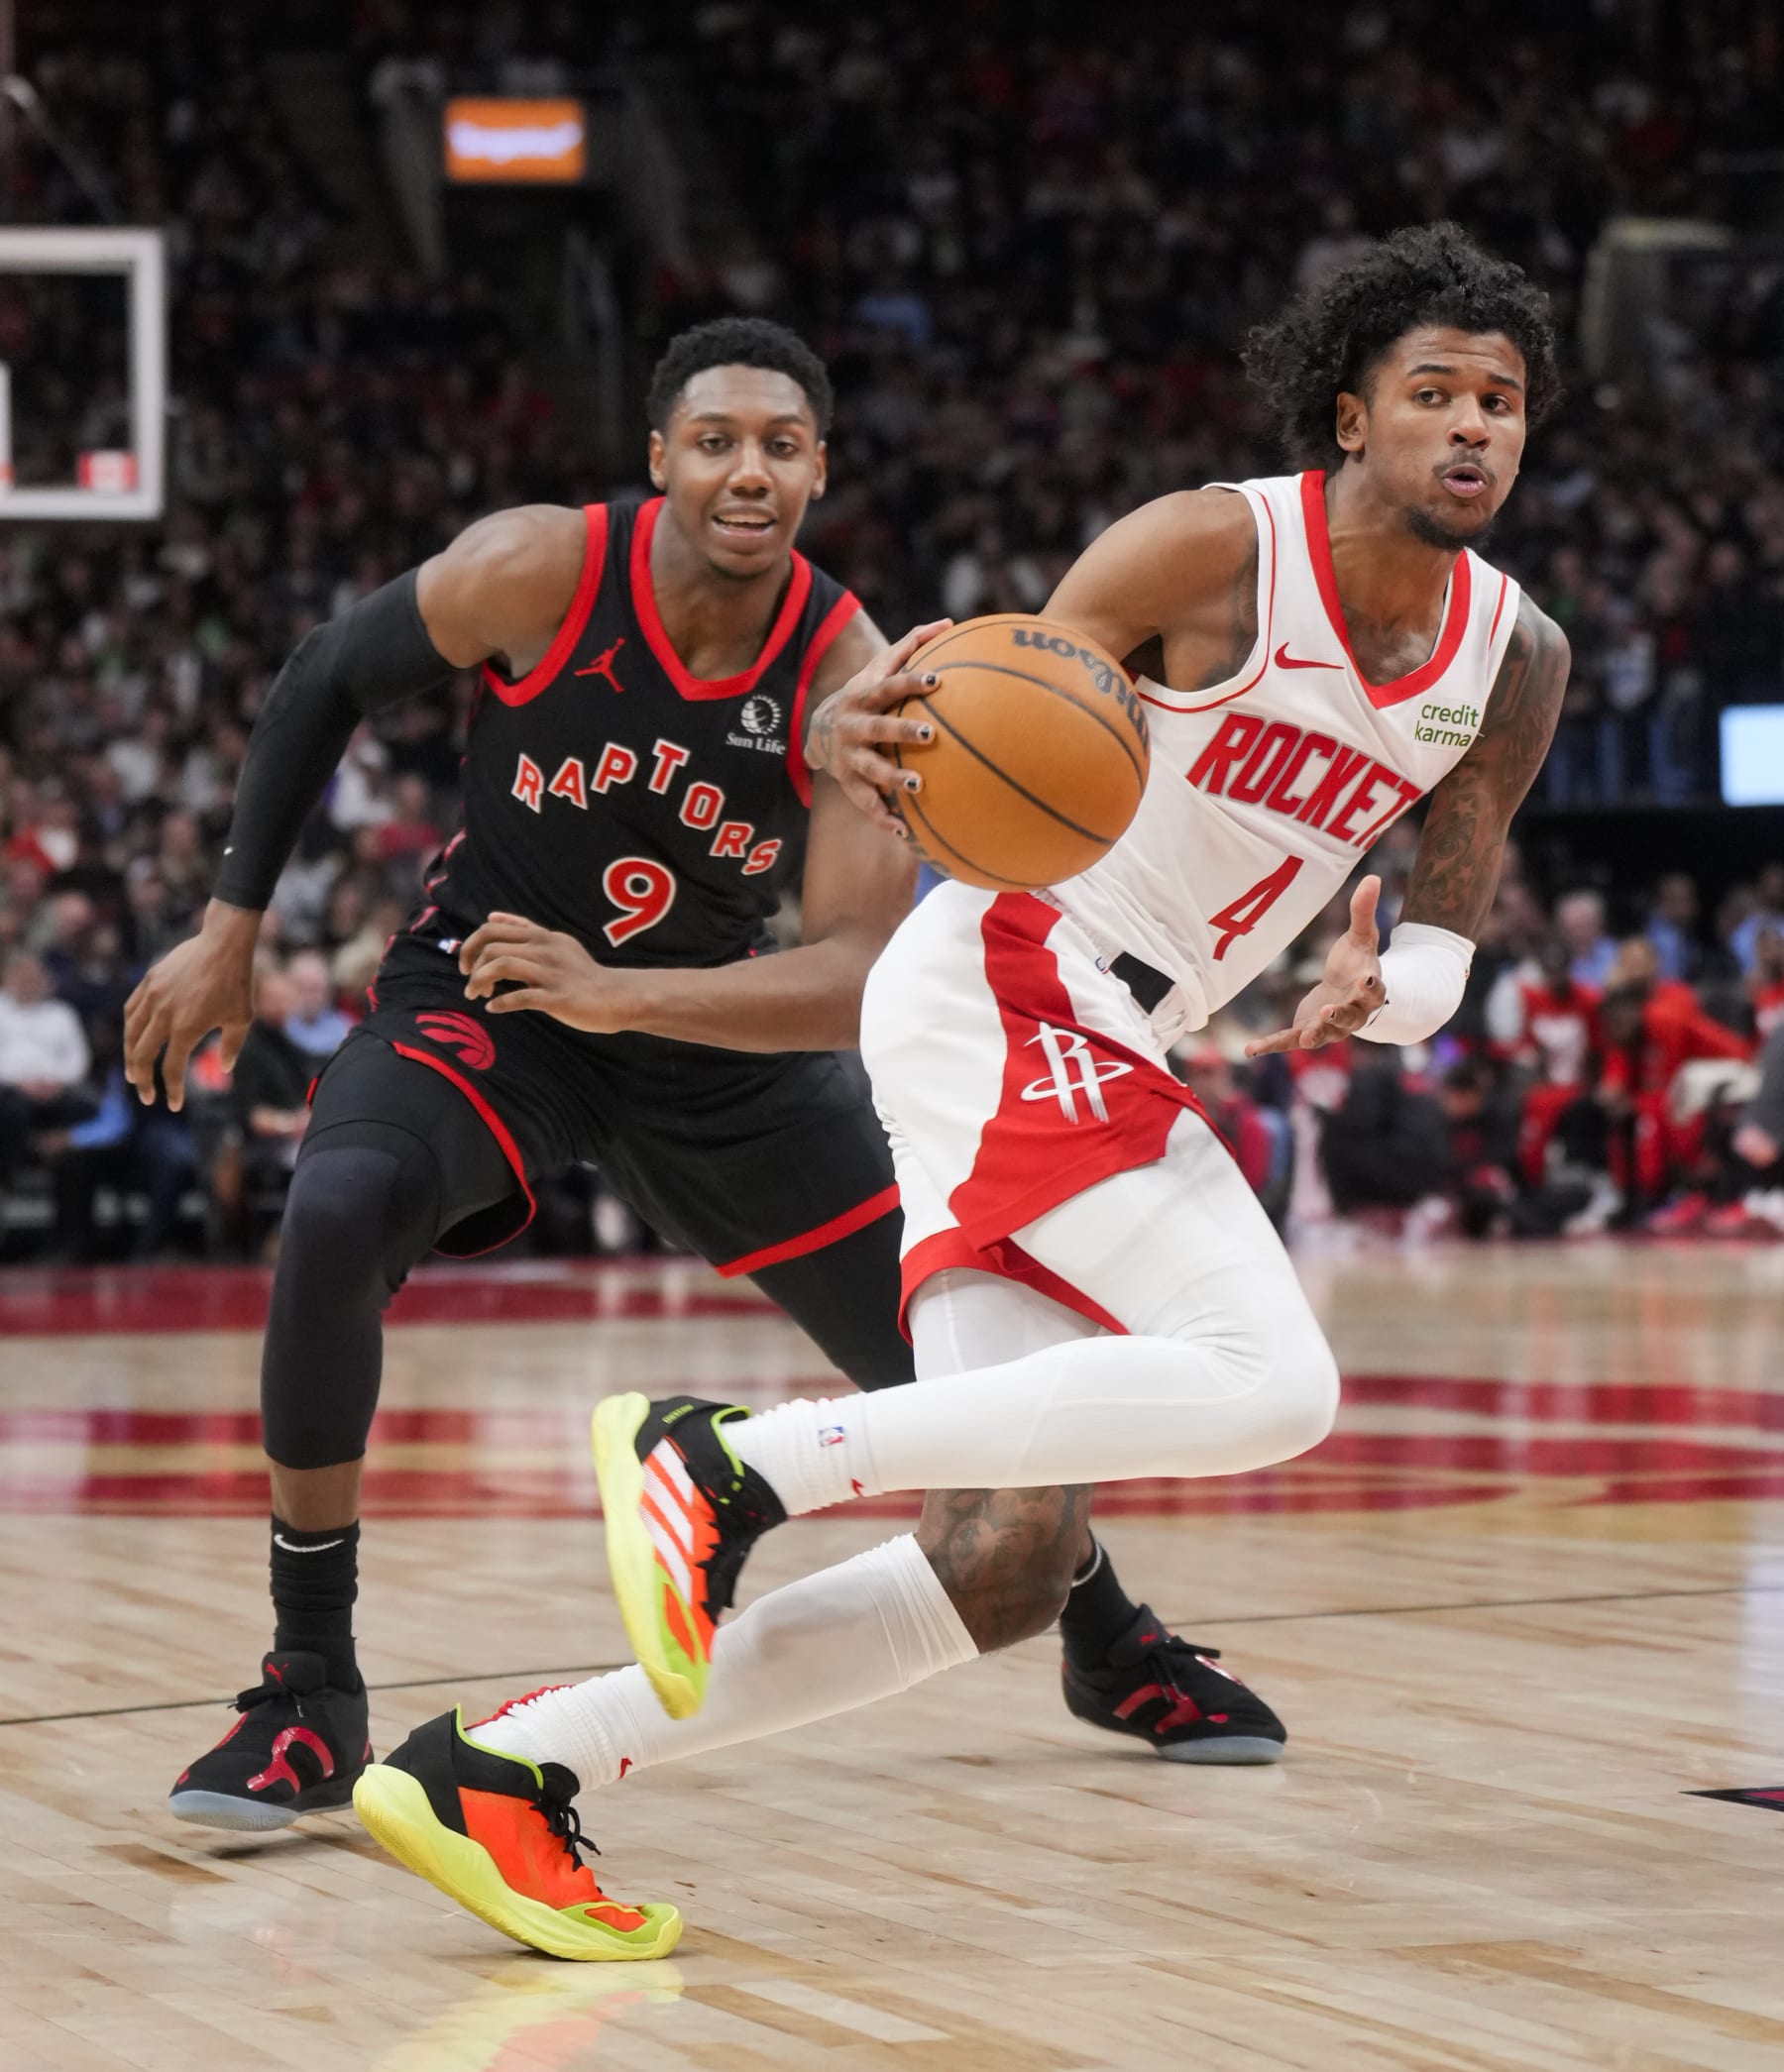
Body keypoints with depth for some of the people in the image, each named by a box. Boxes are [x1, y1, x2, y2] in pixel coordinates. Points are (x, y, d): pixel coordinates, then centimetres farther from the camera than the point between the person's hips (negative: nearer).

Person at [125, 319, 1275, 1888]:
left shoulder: (851, 675, -21)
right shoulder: (540, 572, -23)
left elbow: (863, 977, -28)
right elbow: (326, 686, -5)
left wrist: (617, 993, -41)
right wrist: (232, 931, -5)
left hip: (719, 1035, 2)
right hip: (482, 992, -1)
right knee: (335, 1219, -32)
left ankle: (1112, 1642, 34)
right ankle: (311, 1699, -19)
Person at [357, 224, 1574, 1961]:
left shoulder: (1516, 663, 8)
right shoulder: (1215, 549, -11)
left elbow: (1443, 949, 13)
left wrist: (1383, 986, -12)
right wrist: (850, 734, -35)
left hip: (1113, 1059, 8)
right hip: (1004, 985, -8)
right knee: (1271, 1380, -25)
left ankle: (494, 1770, 1)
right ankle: (728, 1458, -22)